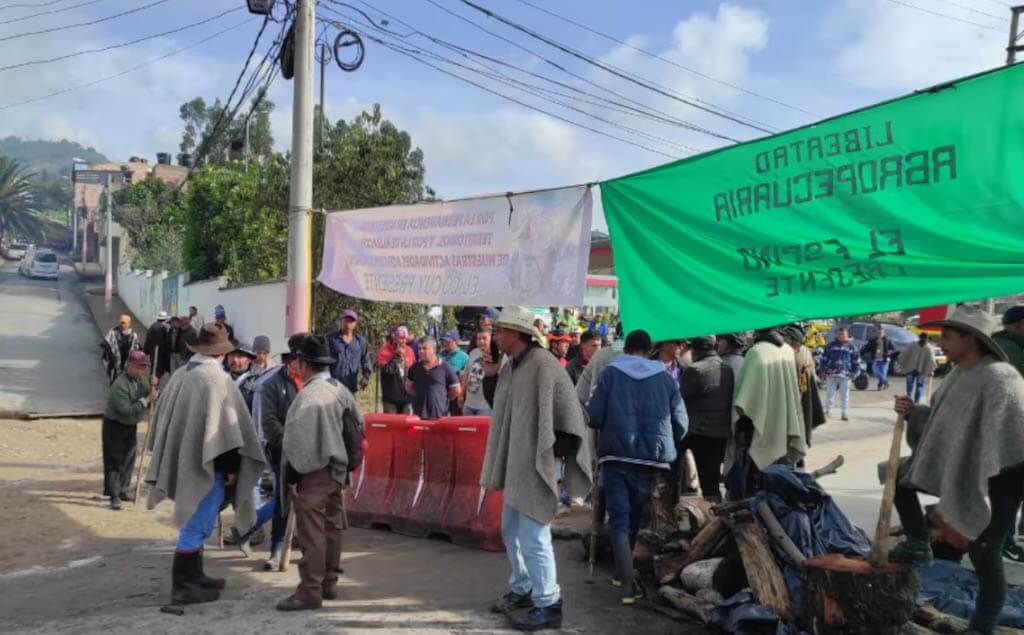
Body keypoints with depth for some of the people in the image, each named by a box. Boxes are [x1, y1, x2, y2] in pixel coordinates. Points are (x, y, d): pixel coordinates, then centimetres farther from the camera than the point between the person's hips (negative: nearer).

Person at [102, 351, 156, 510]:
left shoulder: (143, 379, 0)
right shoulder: (120, 385, -25)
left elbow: (152, 399, 8)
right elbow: (126, 411, -30)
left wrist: (153, 393, -13)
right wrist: (146, 400, -28)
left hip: (131, 425, 8)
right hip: (115, 425, -8)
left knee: (129, 459, 16)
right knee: (114, 461, -6)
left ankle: (124, 490, 30)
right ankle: (114, 496, -4)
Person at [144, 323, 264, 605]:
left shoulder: (180, 375, 6)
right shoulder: (217, 379, -17)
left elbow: (162, 417, 14)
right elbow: (226, 425, -19)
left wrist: (170, 462, 23)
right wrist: (232, 465, -13)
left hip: (184, 462, 8)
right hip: (206, 464, -8)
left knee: (195, 523, 18)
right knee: (196, 525, -1)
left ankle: (193, 577, 27)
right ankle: (183, 587, 5)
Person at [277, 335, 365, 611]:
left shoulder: (309, 396, -19)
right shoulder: (341, 390, 7)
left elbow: (300, 441, -19)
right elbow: (358, 425, 13)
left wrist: (293, 476, -11)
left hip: (314, 473, -9)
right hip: (338, 469, 9)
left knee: (311, 531, -4)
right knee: (332, 526, 15)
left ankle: (310, 591, -1)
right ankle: (329, 583, 26)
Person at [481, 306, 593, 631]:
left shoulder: (543, 365, -18)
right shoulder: (510, 367, 9)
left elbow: (569, 414, -17)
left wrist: (554, 455, -14)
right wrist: (499, 465, 17)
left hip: (535, 467, -9)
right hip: (515, 464, 9)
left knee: (533, 537, -4)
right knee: (511, 531, 19)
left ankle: (548, 605, 10)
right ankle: (522, 591, 36)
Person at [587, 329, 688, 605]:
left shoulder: (611, 373, 0)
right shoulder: (665, 377, 5)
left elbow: (593, 417, -5)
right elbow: (681, 423, 3)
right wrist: (668, 447, 22)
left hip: (616, 454, -2)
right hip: (652, 457, 2)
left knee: (619, 519, -1)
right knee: (636, 516, 17)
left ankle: (629, 582, -13)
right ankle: (624, 572, 31)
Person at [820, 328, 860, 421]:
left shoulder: (851, 347, 4)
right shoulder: (831, 345, 4)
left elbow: (856, 360, 10)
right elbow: (824, 358, 8)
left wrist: (854, 373, 4)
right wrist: (824, 370, 3)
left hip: (845, 375, 0)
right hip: (831, 374, 0)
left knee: (844, 395, 4)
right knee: (830, 393, 5)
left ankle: (844, 413, 10)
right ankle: (828, 411, 14)